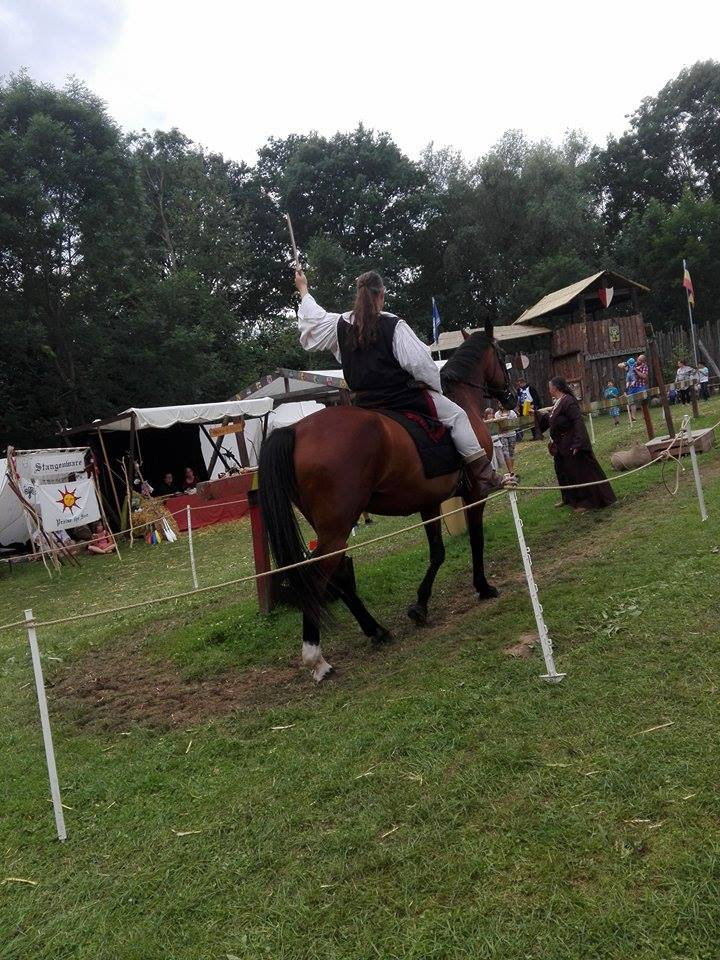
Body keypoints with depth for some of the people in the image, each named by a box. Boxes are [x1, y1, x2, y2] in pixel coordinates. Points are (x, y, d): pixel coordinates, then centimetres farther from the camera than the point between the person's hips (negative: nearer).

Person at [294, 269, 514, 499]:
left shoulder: (340, 325, 4)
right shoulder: (393, 325, -12)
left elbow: (312, 321, 24)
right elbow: (419, 363, -14)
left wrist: (303, 290, 39)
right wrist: (435, 388, 4)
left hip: (364, 404, 6)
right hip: (403, 398, -6)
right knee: (457, 415, 7)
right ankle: (485, 479, 3)